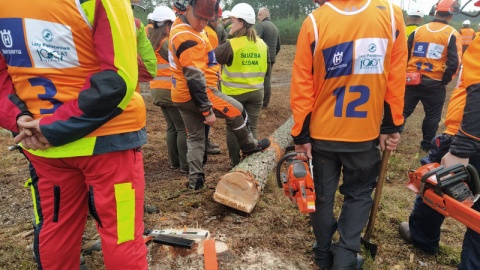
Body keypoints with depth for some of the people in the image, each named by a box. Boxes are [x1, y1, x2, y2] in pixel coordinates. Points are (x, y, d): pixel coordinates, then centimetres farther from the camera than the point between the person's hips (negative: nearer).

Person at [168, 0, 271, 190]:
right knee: (237, 111, 7)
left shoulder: (180, 26, 10)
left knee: (194, 137, 15)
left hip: (182, 96, 10)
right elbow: (195, 78, -27)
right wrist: (207, 110, -24)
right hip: (197, 94, -10)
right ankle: (249, 146, 25)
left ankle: (195, 178, 19)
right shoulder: (188, 38, -23)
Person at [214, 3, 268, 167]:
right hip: (256, 92, 4)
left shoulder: (231, 45, -16)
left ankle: (235, 163, 18)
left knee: (233, 129, 10)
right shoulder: (262, 45, 2)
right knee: (251, 129, 10)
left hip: (234, 93, -4)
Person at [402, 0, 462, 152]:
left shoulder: (418, 30, 4)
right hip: (435, 84, -2)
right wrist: (445, 80, 0)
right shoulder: (452, 35, -5)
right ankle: (427, 145, 23)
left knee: (403, 111, 12)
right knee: (432, 116, 13)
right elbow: (454, 63, -12)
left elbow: (405, 55, 6)